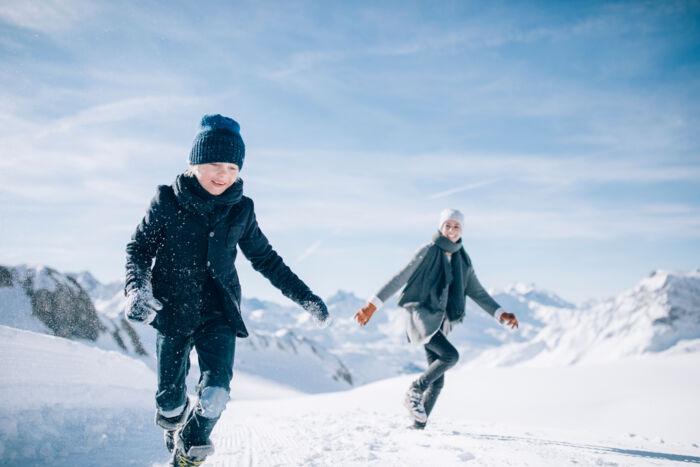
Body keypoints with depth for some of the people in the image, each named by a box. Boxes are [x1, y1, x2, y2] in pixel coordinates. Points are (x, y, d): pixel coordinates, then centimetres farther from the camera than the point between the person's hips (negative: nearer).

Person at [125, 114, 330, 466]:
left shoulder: (240, 210, 1)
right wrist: (137, 288, -18)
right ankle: (174, 435, 38)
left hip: (219, 312, 1)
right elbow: (139, 248, 2)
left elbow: (265, 259, 12)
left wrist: (305, 297, 10)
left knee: (215, 394, -16)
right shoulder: (167, 202, -5)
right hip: (173, 310, -1)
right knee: (170, 401, 0)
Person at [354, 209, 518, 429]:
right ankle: (414, 391, -7)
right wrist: (373, 304, -16)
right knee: (450, 355, -25)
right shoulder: (428, 251, -5)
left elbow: (477, 292, 19)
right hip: (421, 316, -6)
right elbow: (399, 278, -9)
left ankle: (419, 425, 14)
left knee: (437, 381, 3)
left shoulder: (462, 260, 12)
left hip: (440, 322, 6)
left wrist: (500, 313, 10)